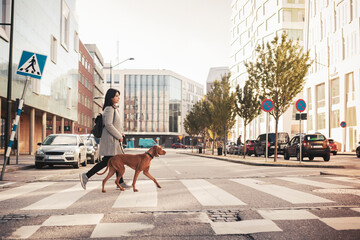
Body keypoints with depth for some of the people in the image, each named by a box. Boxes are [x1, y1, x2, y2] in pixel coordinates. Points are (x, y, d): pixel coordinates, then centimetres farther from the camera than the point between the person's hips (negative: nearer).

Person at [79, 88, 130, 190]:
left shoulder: (114, 109, 18)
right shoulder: (109, 109, -13)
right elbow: (108, 125, -22)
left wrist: (119, 133, 11)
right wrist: (119, 136, -17)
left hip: (115, 140, 10)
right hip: (110, 139, -10)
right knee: (107, 161, -10)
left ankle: (120, 183, 13)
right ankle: (86, 176, -4)